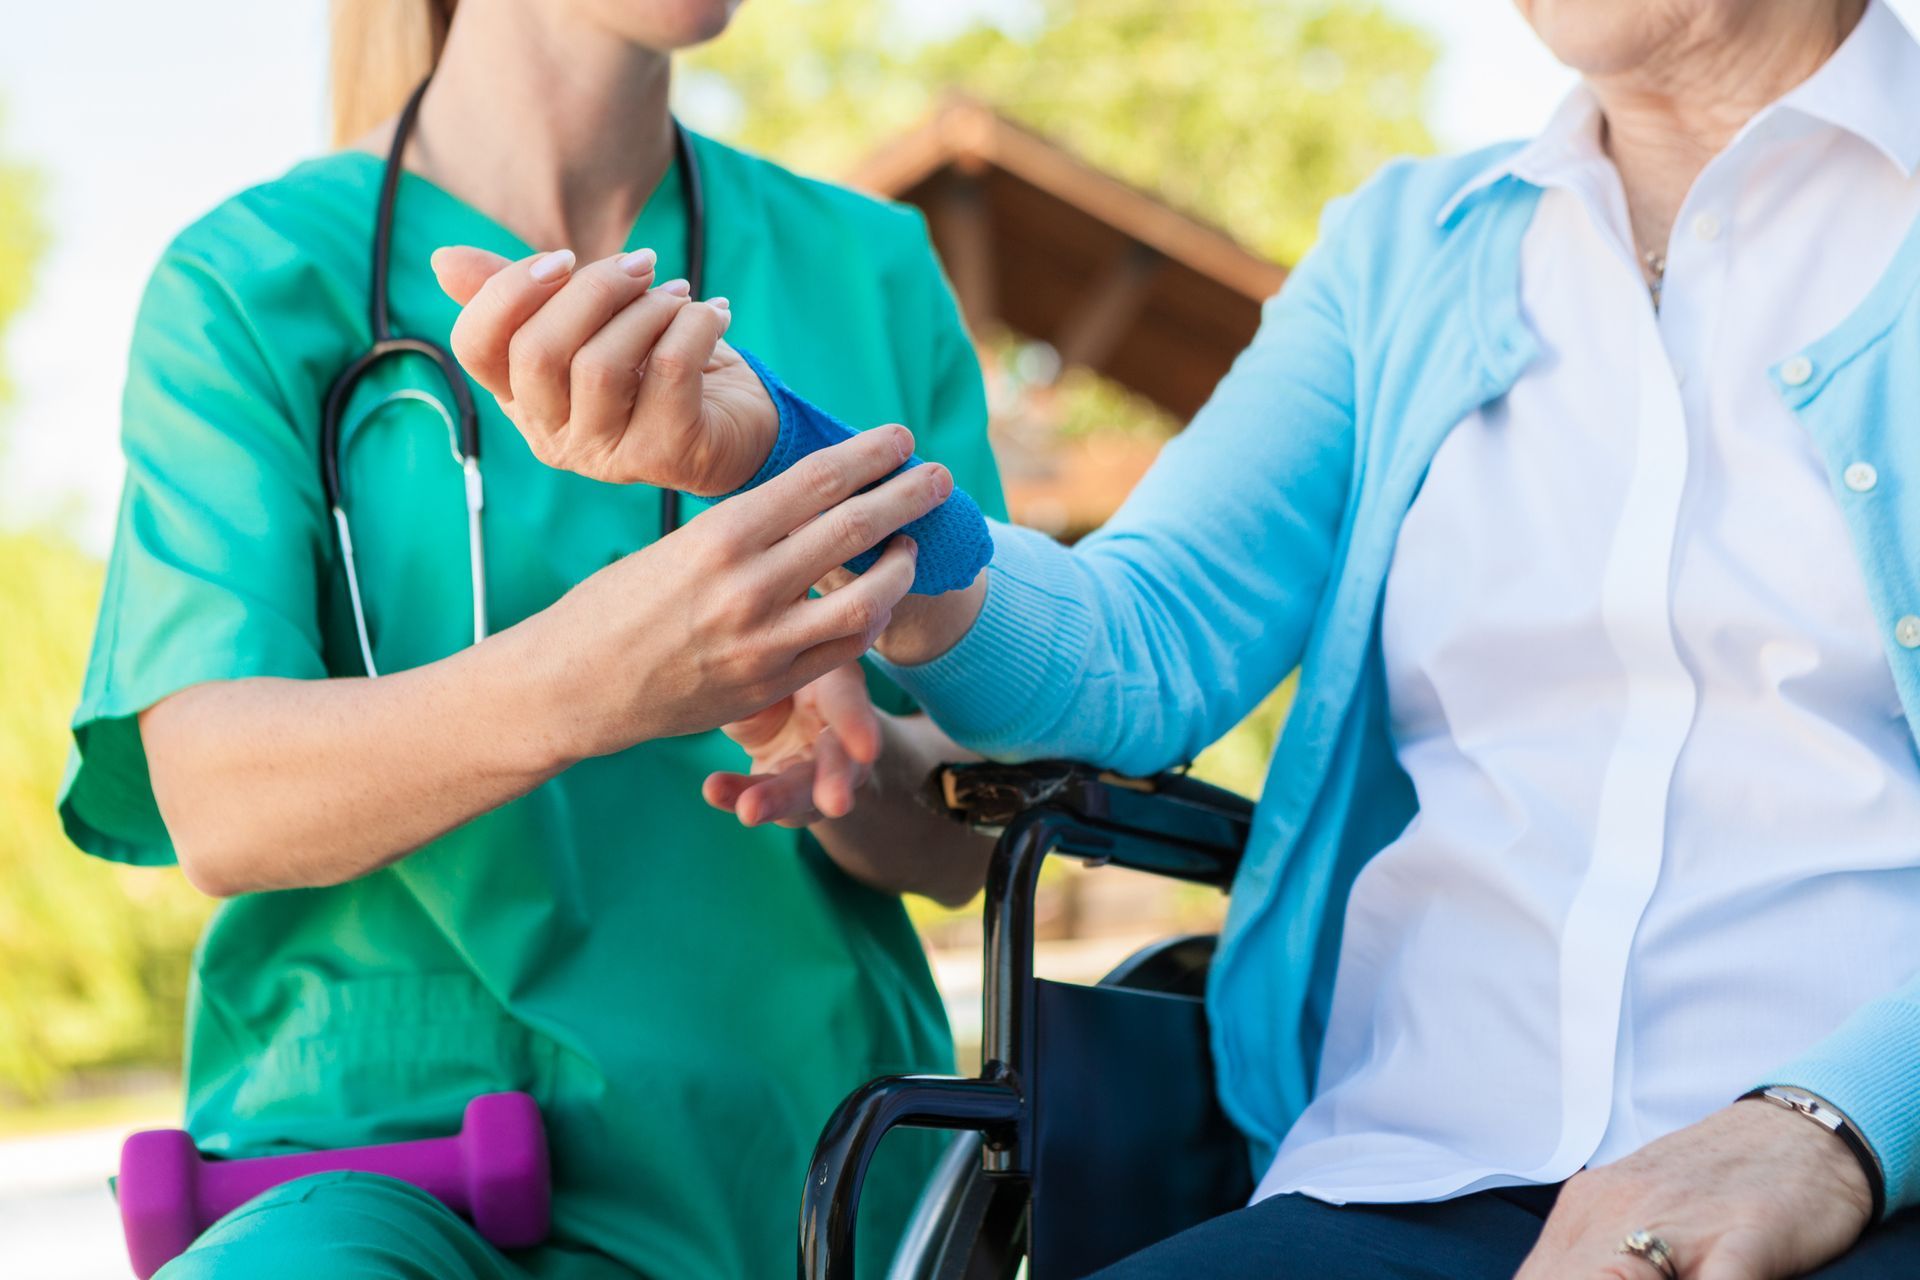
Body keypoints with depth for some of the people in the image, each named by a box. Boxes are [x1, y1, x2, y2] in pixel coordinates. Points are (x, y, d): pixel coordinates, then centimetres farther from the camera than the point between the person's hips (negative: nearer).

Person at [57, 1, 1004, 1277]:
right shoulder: (253, 280, -1)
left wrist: (854, 757, -20)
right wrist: (585, 675, -33)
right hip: (399, 1140, -3)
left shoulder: (872, 275, 9)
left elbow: (960, 842, 5)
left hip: (808, 1149, 4)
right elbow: (216, 807, -14)